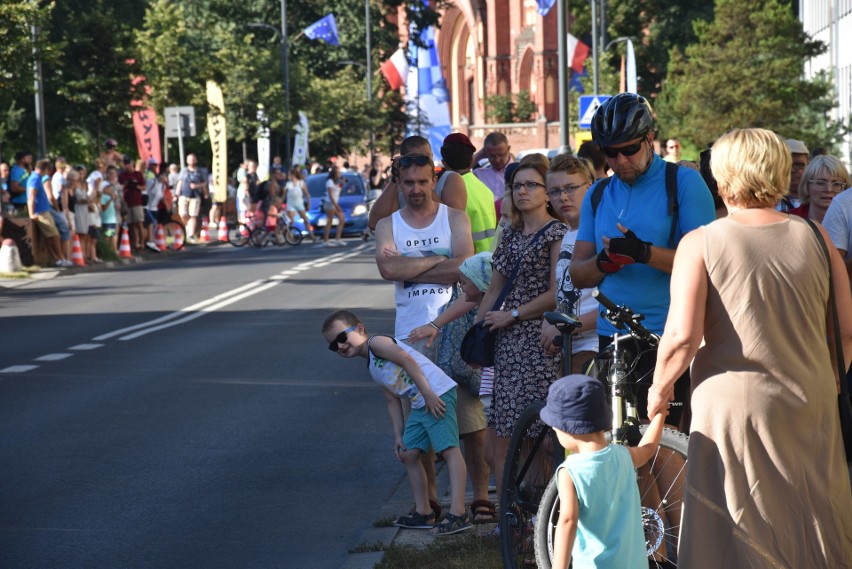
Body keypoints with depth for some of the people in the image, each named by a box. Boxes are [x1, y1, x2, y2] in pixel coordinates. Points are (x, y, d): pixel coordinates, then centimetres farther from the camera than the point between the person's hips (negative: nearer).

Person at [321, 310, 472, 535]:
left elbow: (407, 360, -16)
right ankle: (424, 512, 20)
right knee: (408, 454, 13)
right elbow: (393, 400, 22)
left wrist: (428, 394, -21)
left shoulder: (376, 343, -5)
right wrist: (398, 435, 14)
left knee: (449, 449, -14)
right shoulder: (373, 368, 23)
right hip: (419, 405, 11)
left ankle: (458, 513, -22)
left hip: (436, 394, -11)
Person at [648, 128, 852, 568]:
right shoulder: (814, 237, 1)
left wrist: (660, 387, 2)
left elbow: (682, 336, -15)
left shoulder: (700, 244, -7)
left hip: (733, 406, -3)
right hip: (810, 407, 3)